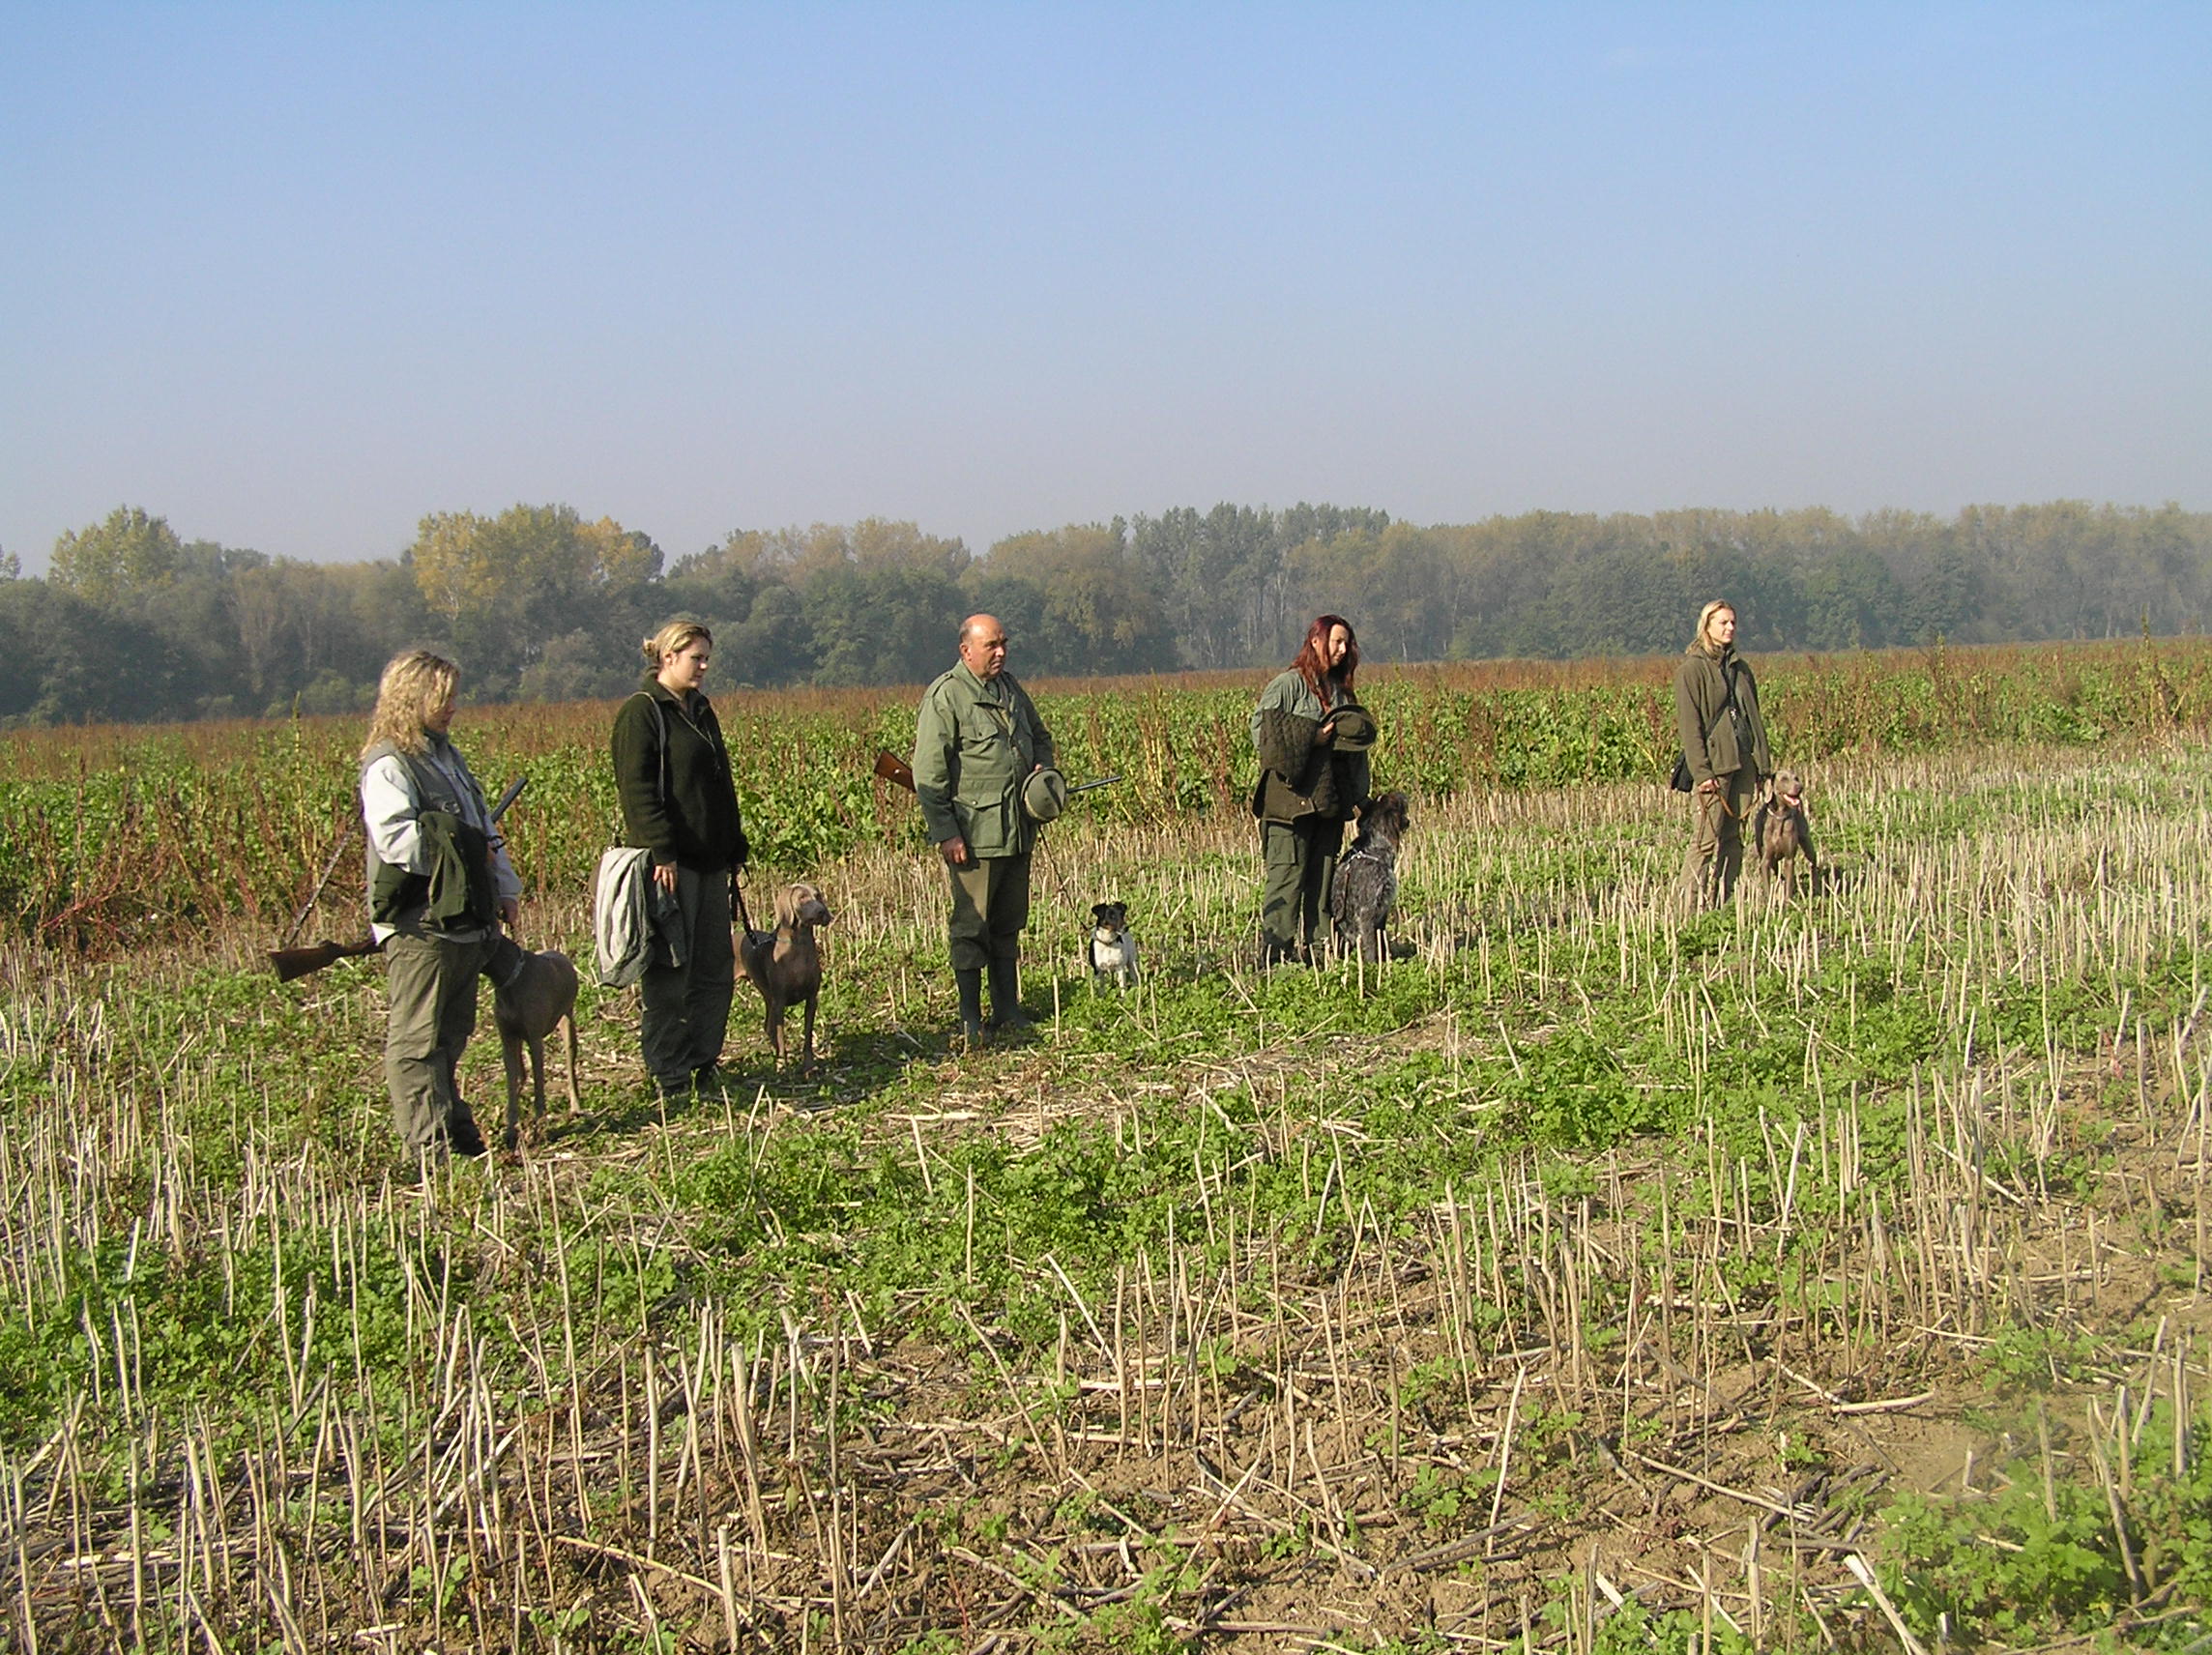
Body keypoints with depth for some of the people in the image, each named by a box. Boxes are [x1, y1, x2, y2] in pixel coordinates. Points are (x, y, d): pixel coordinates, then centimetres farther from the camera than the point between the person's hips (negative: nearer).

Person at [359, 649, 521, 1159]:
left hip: (464, 920, 9)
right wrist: (463, 851, -15)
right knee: (416, 1039, -5)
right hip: (419, 925, -9)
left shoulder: (447, 756, 19)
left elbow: (484, 827, 25)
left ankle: (456, 1131, 23)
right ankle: (429, 1147, -4)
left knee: (452, 1032, 15)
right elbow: (396, 840, -23)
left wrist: (505, 888, 19)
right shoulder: (388, 766, -11)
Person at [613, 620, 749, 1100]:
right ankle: (669, 1077, 0)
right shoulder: (641, 712, -7)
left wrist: (734, 849, 19)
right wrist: (661, 853, -21)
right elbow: (638, 789, -15)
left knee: (716, 966, 10)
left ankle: (704, 1063, 19)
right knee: (670, 969, -5)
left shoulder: (700, 711, 18)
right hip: (669, 863, -9)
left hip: (709, 861, 9)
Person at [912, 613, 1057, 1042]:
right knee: (972, 925, -2)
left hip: (1018, 829, 7)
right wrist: (945, 832, -16)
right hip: (974, 834, -7)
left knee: (1009, 922, 13)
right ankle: (970, 1019, 5)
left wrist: (1043, 772, 10)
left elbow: (1039, 736, 31)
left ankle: (1008, 1010, 21)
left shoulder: (1011, 688, 13)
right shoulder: (945, 697, -10)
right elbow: (928, 773, -12)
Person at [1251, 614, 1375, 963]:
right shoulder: (1287, 684, -3)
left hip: (1330, 798, 7)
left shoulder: (1340, 690, 18)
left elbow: (1356, 743, 24)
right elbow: (1260, 729, -11)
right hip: (1292, 795, -7)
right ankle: (1274, 950, -10)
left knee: (1324, 875, 6)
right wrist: (1311, 738, -17)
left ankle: (1316, 946, 9)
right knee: (1288, 872, -10)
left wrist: (1359, 796, 14)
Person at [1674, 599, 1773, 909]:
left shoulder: (1740, 667, 17)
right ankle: (1690, 905, -5)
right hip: (1714, 764, -6)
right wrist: (1702, 771, -17)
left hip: (1744, 762, 6)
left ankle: (1723, 903, 9)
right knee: (1707, 838, -9)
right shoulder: (1692, 668, -4)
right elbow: (1690, 724, -10)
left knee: (1734, 837, 5)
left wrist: (1763, 762, 12)